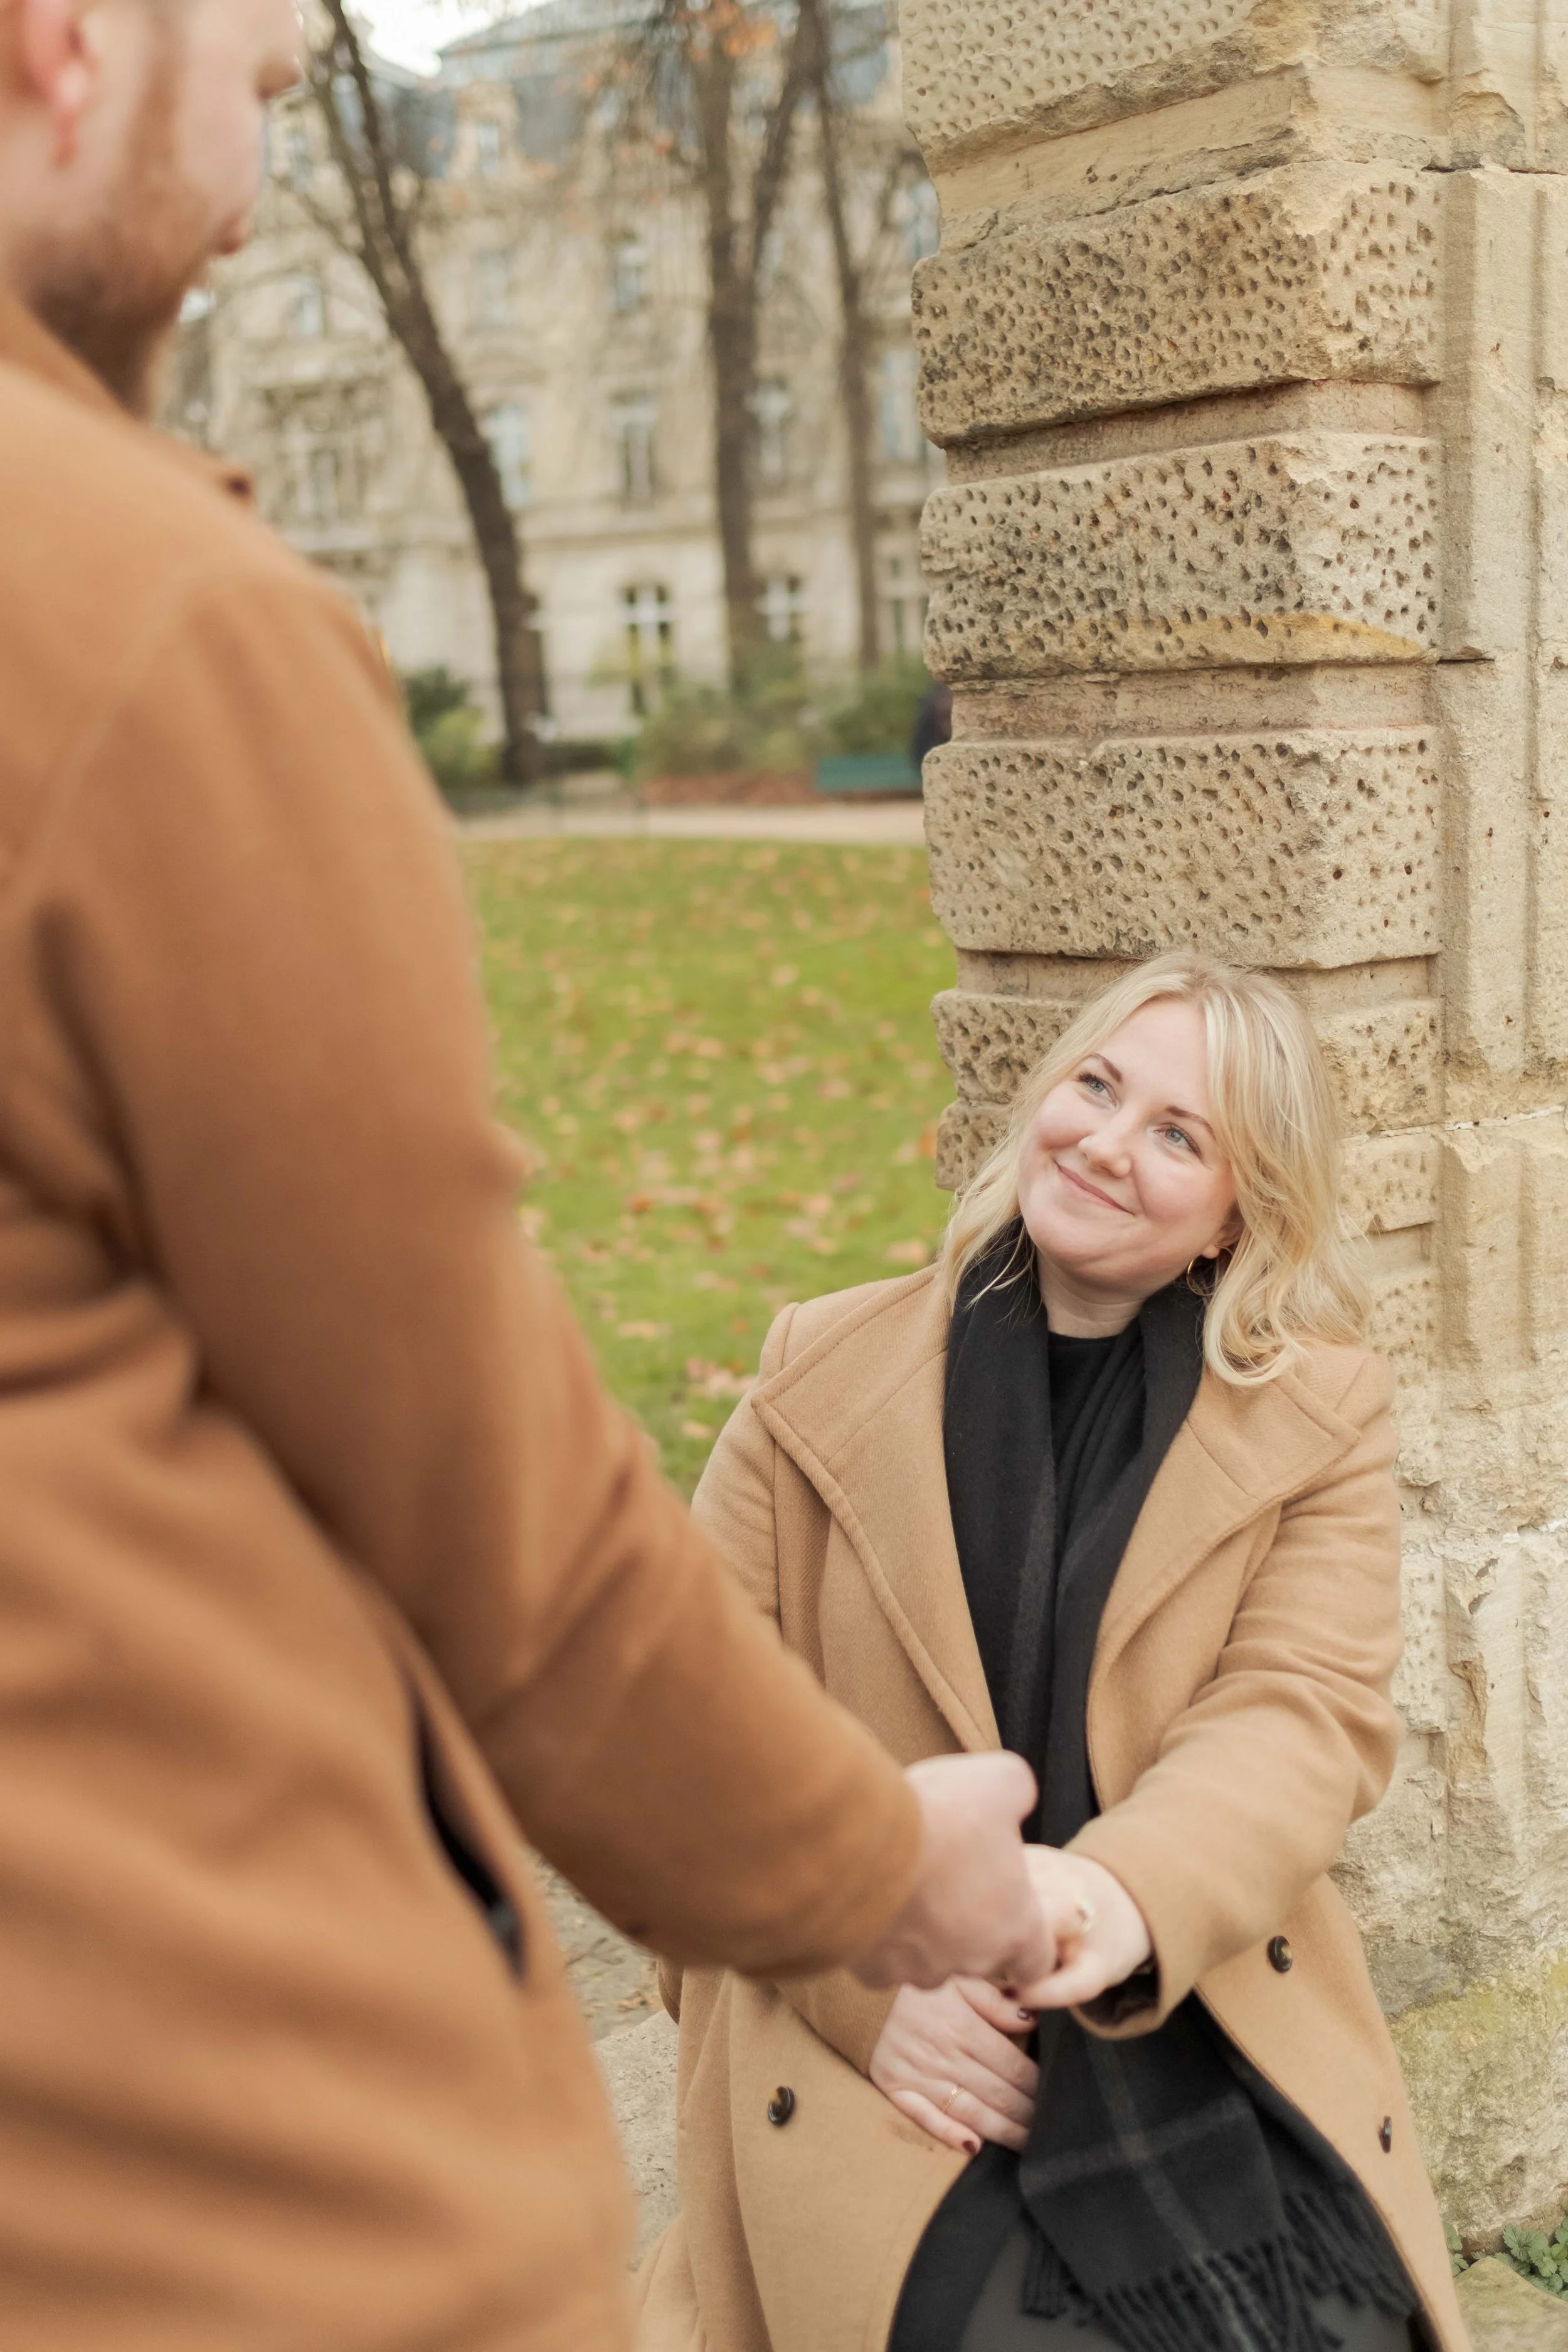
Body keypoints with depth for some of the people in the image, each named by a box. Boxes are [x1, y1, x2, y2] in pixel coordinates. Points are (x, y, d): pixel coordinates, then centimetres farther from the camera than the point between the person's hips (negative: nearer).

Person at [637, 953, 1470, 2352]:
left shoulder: (1322, 1420, 6)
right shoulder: (824, 1375, 6)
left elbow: (1308, 1714, -7)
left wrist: (1127, 1897, -28)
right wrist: (865, 1976, -11)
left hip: (1206, 2051, 2)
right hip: (878, 2058, -1)